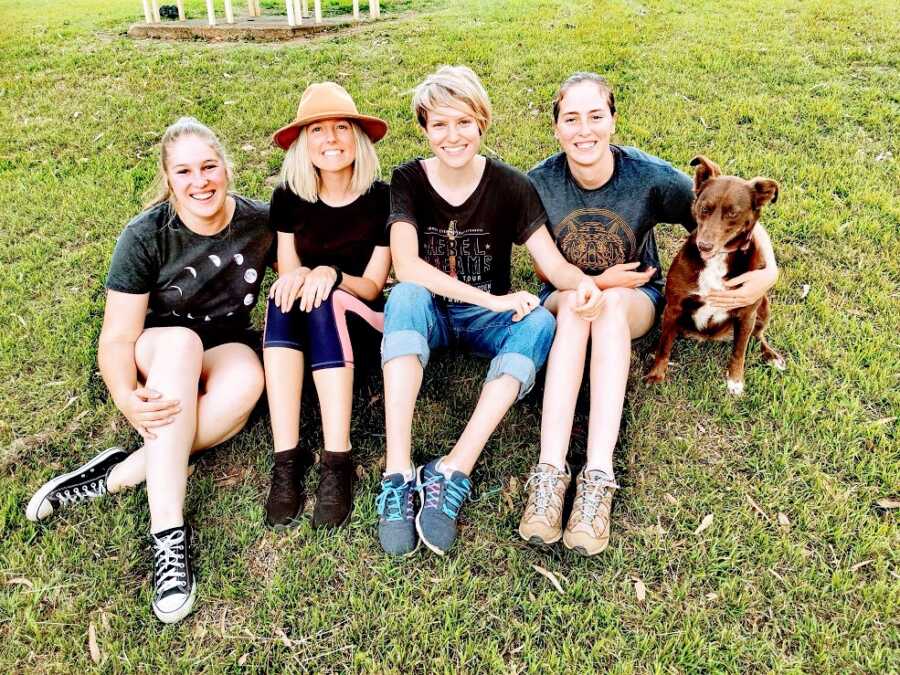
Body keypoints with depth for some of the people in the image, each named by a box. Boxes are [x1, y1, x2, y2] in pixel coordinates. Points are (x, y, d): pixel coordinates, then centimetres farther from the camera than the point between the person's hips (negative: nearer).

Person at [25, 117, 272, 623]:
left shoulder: (261, 222, -9)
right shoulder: (146, 236, -15)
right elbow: (117, 337, -17)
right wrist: (126, 397, -37)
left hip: (227, 348, 2)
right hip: (157, 353, -1)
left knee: (247, 380, -36)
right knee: (182, 340, -38)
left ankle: (119, 474, -26)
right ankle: (168, 534, -40)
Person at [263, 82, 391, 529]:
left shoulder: (381, 198, -6)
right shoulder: (290, 197, 1)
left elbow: (371, 286, -7)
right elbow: (288, 273, 2)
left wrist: (330, 273, -28)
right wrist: (296, 277, -23)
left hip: (363, 327, -2)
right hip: (306, 334, 2)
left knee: (324, 302, -34)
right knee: (284, 296, -31)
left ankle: (337, 462, -36)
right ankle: (287, 459, -36)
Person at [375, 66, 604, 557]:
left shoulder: (509, 185, -8)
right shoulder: (409, 181, -10)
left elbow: (553, 264, -12)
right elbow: (406, 266, -24)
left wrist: (582, 282, -37)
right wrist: (492, 299, -31)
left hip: (487, 318, 1)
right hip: (429, 315, -1)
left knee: (540, 323, -30)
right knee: (405, 297, -34)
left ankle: (453, 472, -38)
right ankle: (398, 474, -41)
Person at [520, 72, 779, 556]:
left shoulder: (651, 177, -18)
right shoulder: (540, 183, -15)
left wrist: (768, 270, -26)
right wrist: (597, 282, -19)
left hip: (634, 298, 0)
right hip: (563, 299, 1)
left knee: (611, 304, -37)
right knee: (574, 302, -36)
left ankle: (598, 476, -43)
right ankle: (550, 471, -44)